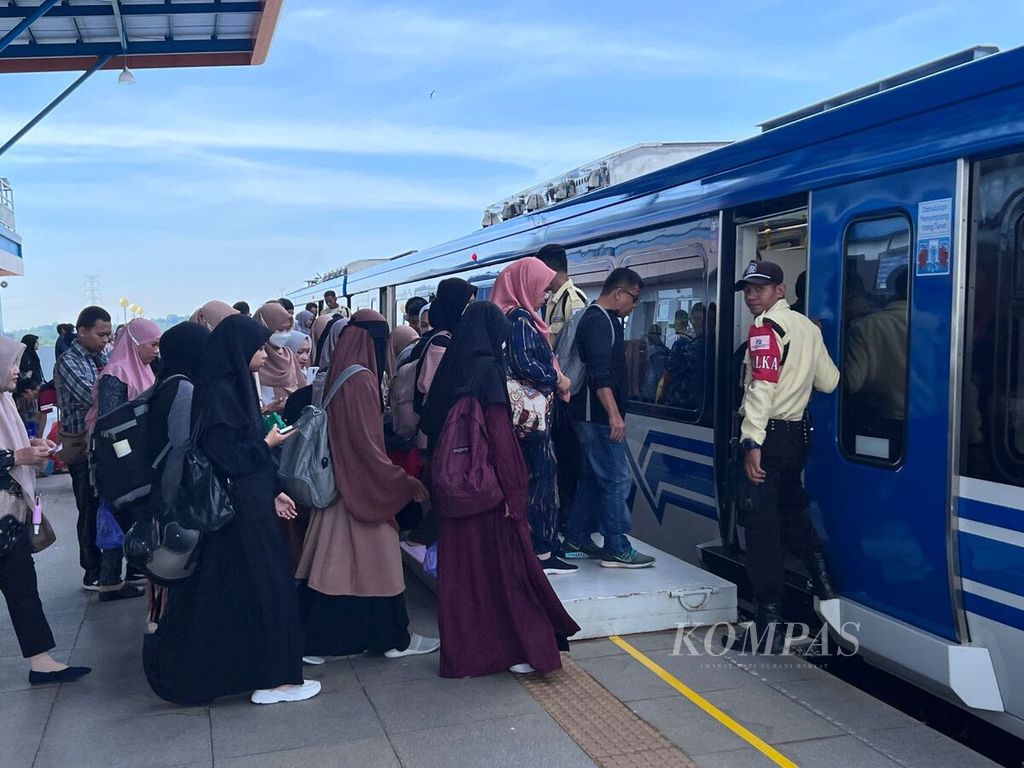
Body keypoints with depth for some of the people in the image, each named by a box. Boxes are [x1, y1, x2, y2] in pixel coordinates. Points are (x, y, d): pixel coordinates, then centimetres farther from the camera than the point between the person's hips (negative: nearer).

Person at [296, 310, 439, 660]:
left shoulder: (338, 376, 7)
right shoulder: (362, 380, -19)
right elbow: (368, 445, -22)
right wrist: (406, 483, -17)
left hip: (340, 483, 8)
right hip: (362, 486, -8)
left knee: (334, 563, 12)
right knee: (374, 560, 3)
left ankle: (318, 638, 18)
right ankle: (394, 638, 16)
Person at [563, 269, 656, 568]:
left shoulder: (596, 319, 17)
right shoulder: (600, 321, -15)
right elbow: (600, 374, -24)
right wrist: (614, 415, -27)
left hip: (592, 416, 11)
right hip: (599, 416, -11)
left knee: (592, 478, 15)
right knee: (617, 479, -6)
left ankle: (576, 541, 21)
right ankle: (616, 549, -1)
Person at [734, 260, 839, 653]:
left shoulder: (765, 327, -11)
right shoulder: (808, 327, 11)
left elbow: (762, 387, -21)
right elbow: (829, 381, 13)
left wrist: (752, 443, -25)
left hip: (768, 434, -8)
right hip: (797, 431, 8)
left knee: (761, 524, -6)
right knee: (791, 509, 25)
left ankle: (770, 620, -6)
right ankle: (822, 580, 32)